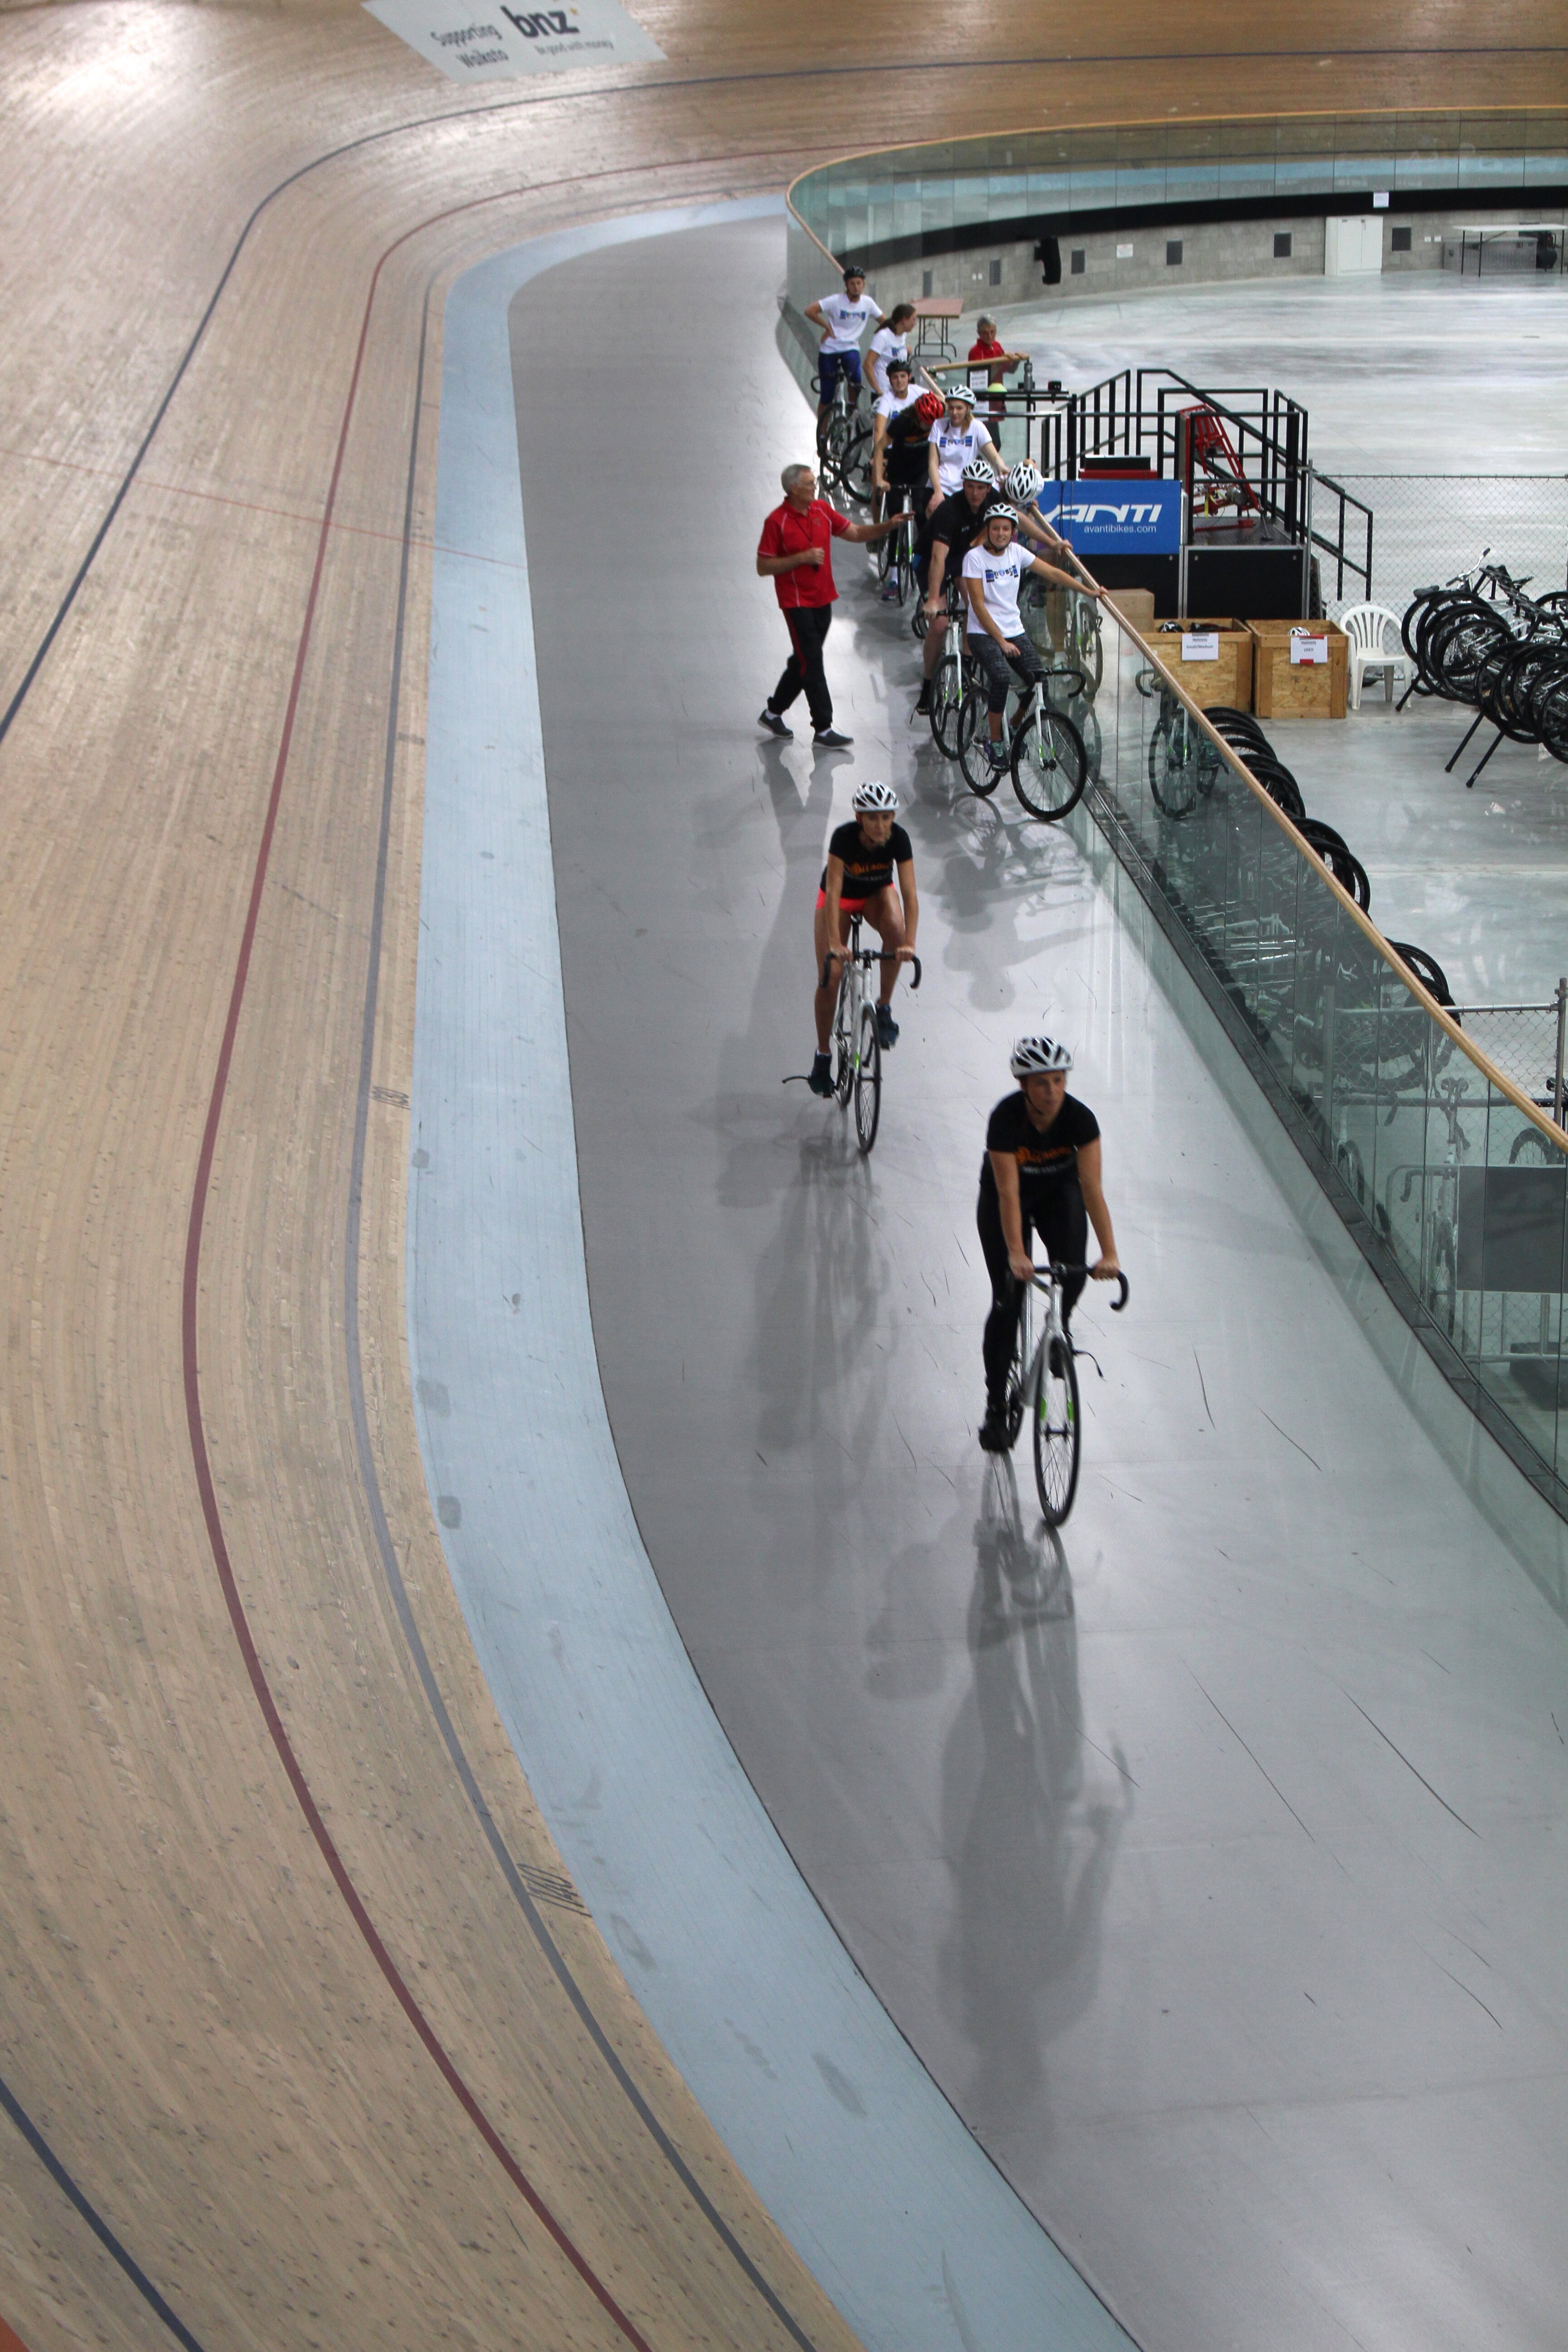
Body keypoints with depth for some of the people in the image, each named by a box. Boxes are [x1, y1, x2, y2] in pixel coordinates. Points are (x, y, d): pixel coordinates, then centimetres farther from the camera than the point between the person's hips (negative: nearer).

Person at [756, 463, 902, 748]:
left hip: (823, 598, 7)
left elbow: (854, 532, 11)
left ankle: (773, 712, 30)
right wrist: (803, 558, -21)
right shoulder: (777, 521, -14)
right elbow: (763, 567, -13)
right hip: (796, 602, -7)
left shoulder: (822, 510, 5)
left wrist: (887, 526, -5)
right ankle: (823, 729, -5)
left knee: (804, 661, 14)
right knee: (812, 662, -8)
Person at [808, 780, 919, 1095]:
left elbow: (910, 894, -32)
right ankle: (822, 1055, 7)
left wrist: (909, 942, -45)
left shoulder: (898, 838, -29)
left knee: (895, 930, -34)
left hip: (877, 893, 2)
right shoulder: (844, 837, -34)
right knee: (830, 978, -12)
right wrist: (835, 943, -49)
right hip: (840, 897, -1)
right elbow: (833, 892, -38)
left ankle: (884, 1008, -14)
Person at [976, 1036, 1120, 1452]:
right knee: (1007, 1299, -9)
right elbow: (1008, 1193, -38)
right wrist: (1016, 1254, -49)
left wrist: (1110, 1254, -41)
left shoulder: (1079, 1118, -29)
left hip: (1059, 1192, 2)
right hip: (1004, 1197, -2)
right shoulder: (1006, 1118, -34)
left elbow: (1093, 1189, -32)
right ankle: (995, 1407, 3)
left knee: (1073, 1267, -26)